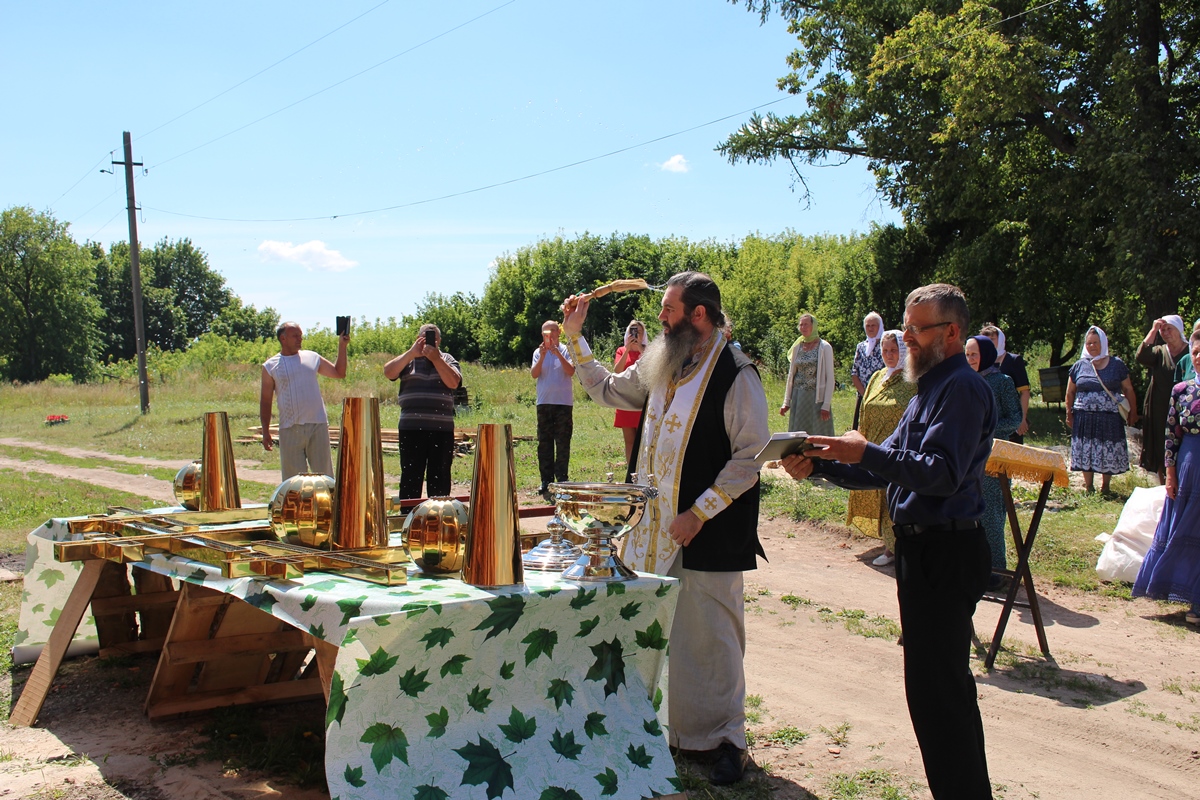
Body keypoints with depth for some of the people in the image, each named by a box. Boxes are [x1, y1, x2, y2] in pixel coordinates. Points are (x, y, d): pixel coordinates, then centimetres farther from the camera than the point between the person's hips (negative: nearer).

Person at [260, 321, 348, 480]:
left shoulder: (312, 358, 10)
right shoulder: (270, 366, 4)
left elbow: (339, 373, 16)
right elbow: (265, 400, 5)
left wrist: (342, 346, 8)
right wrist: (265, 431, 0)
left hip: (318, 425, 1)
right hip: (290, 429, -1)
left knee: (324, 473, 4)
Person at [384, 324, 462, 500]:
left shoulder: (447, 359, 12)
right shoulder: (408, 359, 12)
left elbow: (453, 382, -6)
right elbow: (388, 372, -6)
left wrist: (436, 358, -11)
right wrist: (412, 353, -11)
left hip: (442, 428, 0)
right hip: (411, 428, 0)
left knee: (440, 477, 4)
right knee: (410, 476, 1)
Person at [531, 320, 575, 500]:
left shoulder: (565, 350, 3)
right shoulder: (538, 352, 8)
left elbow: (571, 371, -12)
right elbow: (534, 374, -4)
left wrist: (558, 353, -20)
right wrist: (542, 356, -16)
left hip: (563, 402, -2)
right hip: (544, 402, 2)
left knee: (563, 443, -2)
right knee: (544, 443, 4)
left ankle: (562, 479, 4)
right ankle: (546, 480, 10)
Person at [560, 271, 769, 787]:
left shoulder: (735, 375, -12)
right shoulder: (662, 367, 10)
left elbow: (750, 456, -15)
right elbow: (608, 391, 24)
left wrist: (698, 513, -17)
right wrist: (575, 339, 17)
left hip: (710, 533, -7)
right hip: (661, 530, 7)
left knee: (712, 636, 0)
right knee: (666, 633, 14)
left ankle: (726, 738, 15)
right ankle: (680, 729, 28)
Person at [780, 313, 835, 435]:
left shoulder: (824, 347, -3)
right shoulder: (797, 347, 10)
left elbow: (830, 378, -6)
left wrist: (826, 405, -13)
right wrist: (786, 402, 9)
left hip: (817, 398, -4)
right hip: (798, 399, 5)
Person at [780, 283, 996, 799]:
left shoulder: (962, 389, -14)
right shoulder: (931, 389, 18)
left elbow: (942, 474, -25)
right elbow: (887, 469, 17)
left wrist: (865, 452, -27)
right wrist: (819, 465, 5)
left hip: (946, 554, -10)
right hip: (921, 549, 10)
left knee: (937, 689, -6)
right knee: (934, 685, 17)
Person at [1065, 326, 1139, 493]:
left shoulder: (1117, 365, 3)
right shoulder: (1079, 366, 6)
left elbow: (1128, 390, 4)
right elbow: (1070, 393, 11)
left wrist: (1133, 412, 0)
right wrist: (1069, 414, 5)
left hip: (1110, 419, -1)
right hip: (1084, 418, 1)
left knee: (1109, 454, 3)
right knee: (1086, 453, 3)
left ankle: (1105, 487, 19)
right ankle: (1089, 488, 15)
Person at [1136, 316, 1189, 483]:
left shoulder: (1191, 352, 1)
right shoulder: (1159, 352, 7)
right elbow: (1140, 356, -15)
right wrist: (1153, 330, -14)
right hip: (1159, 412, 3)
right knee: (1160, 453, 8)